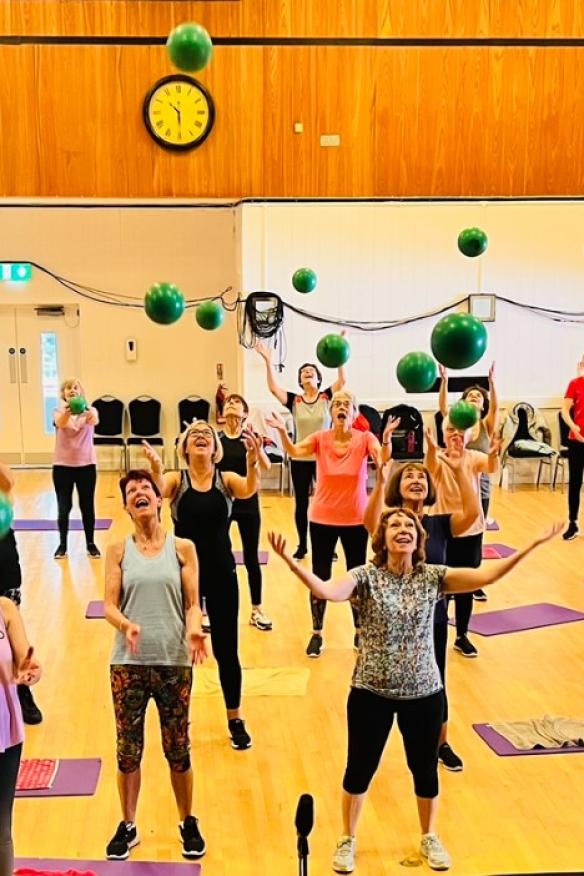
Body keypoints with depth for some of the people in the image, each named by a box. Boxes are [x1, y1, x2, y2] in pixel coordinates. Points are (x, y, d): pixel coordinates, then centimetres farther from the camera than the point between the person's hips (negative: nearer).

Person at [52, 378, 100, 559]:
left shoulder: (89, 411, -1)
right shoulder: (59, 412, -2)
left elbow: (94, 421, -26)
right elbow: (61, 423, -26)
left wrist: (87, 411, -50)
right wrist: (68, 412, -50)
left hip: (86, 464, 0)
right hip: (62, 465, 0)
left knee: (87, 506, 5)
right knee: (64, 507, 1)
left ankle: (91, 543, 18)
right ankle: (62, 544, 14)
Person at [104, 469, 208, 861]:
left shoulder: (182, 548, 1)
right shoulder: (118, 551, 2)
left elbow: (193, 603, -1)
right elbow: (109, 605, -3)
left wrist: (194, 630, -21)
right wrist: (126, 624, -24)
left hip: (174, 662, 0)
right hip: (128, 663, 1)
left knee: (178, 748, 10)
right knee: (128, 748, 9)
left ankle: (188, 823, 28)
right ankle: (128, 827, 26)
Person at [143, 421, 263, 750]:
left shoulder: (227, 479, -3)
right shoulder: (176, 479, -5)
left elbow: (249, 490, -24)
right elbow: (158, 490, -27)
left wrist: (252, 462, -46)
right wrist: (156, 470, -50)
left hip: (222, 574, 1)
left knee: (226, 649, 9)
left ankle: (235, 719, 26)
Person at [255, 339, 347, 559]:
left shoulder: (327, 397, -2)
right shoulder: (294, 400, -1)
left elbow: (342, 381, -16)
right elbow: (273, 388, -13)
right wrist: (268, 361, -21)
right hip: (300, 459, 1)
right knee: (301, 503, 8)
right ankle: (302, 546, 20)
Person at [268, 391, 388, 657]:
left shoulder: (365, 438, -8)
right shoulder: (320, 438, -7)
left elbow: (383, 458, -26)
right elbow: (294, 452, -24)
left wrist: (386, 440, -46)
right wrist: (283, 432, -42)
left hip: (356, 520, 0)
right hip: (322, 519, 1)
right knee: (319, 577, 7)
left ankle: (359, 631, 28)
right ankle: (317, 634, 21)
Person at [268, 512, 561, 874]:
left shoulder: (433, 577, -6)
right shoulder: (366, 577, -13)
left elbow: (485, 575, -16)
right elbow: (326, 591, -30)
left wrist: (533, 545, -24)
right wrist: (291, 561, -47)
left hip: (424, 692, 2)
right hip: (371, 692, -2)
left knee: (426, 769, 17)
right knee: (360, 769, 12)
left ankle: (430, 838, 43)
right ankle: (348, 840, 36)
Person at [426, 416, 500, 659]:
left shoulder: (475, 458, -4)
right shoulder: (439, 459, -10)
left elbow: (491, 468, -26)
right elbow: (430, 466, -34)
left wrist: (493, 454, -50)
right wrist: (431, 449, -58)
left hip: (471, 532, 3)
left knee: (465, 586, 12)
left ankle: (462, 636, 25)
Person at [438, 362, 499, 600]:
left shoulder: (487, 426, -1)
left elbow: (495, 407, -19)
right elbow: (443, 406, -18)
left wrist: (492, 382, -34)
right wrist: (444, 381, -34)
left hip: (480, 488, 1)